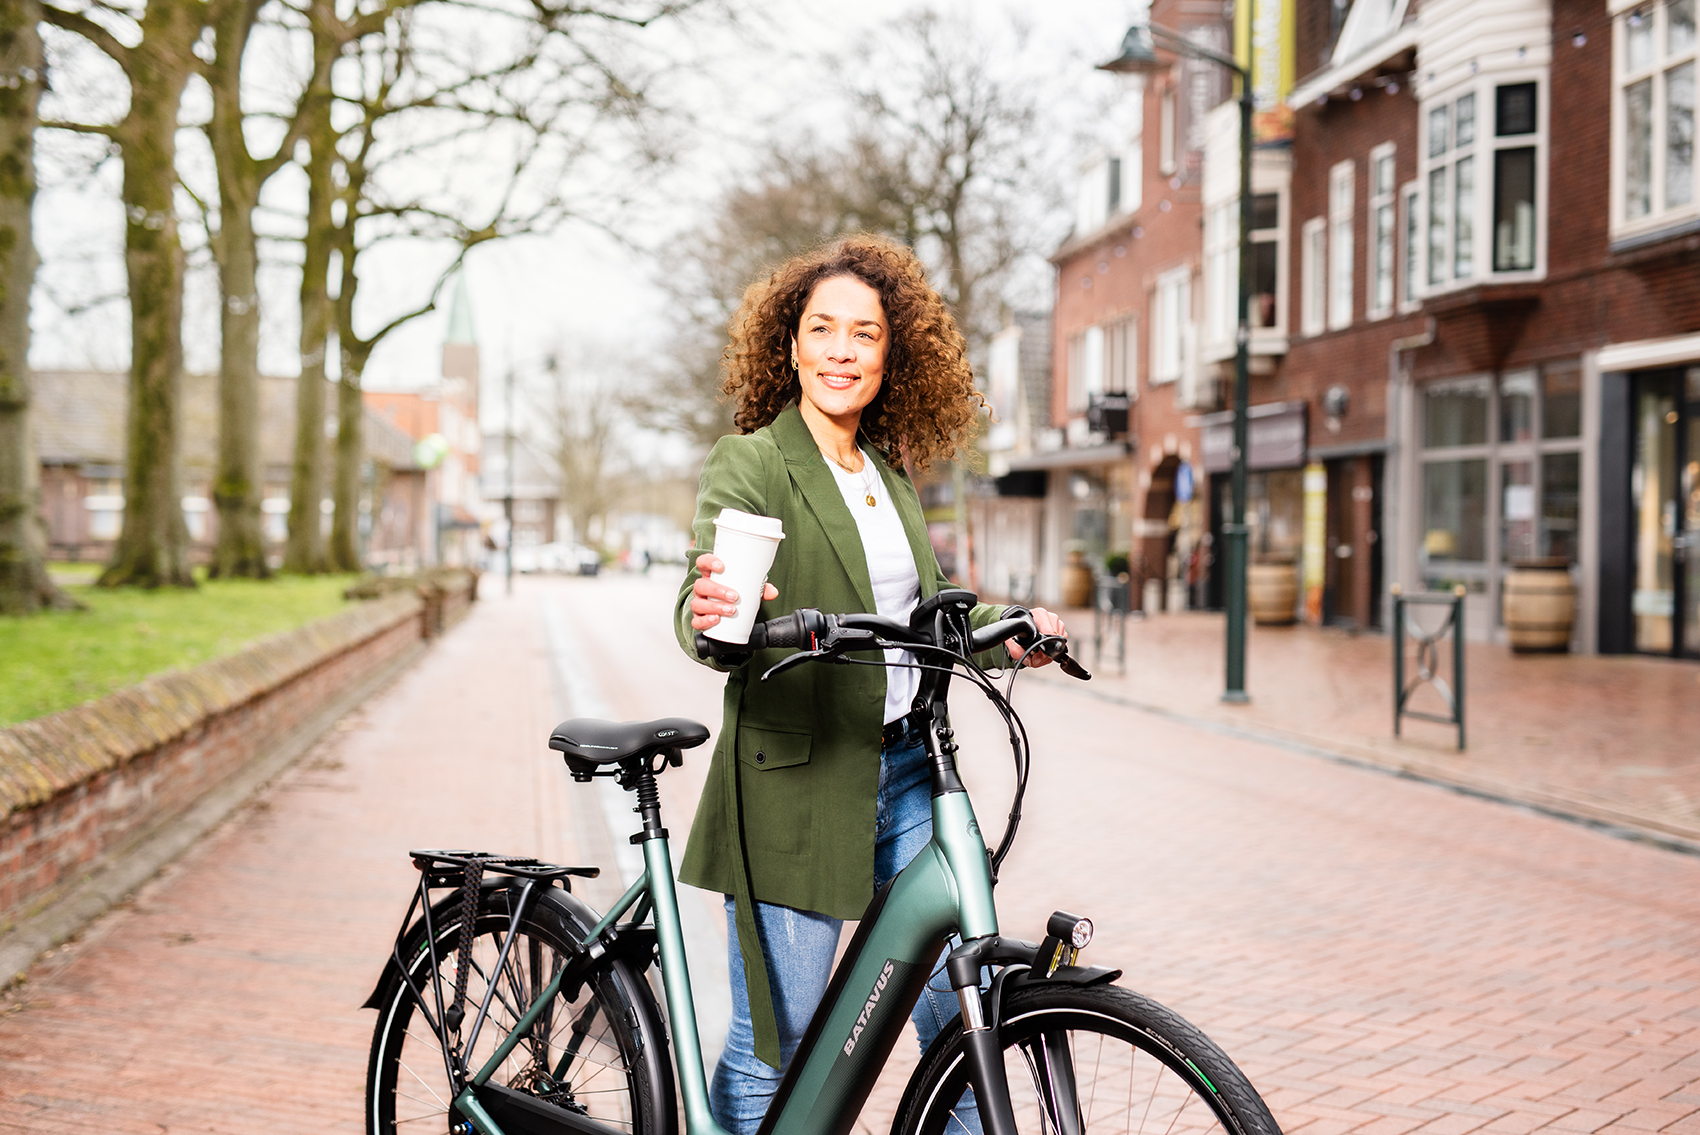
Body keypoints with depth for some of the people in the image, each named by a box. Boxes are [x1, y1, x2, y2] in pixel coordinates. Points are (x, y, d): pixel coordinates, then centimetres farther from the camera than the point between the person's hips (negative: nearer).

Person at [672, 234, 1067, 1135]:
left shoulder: (889, 476, 15)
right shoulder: (747, 466, -6)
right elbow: (703, 601, -20)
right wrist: (712, 616, -44)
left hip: (908, 773, 6)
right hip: (797, 785, -6)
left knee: (966, 1020, 5)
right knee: (773, 1050, 1)